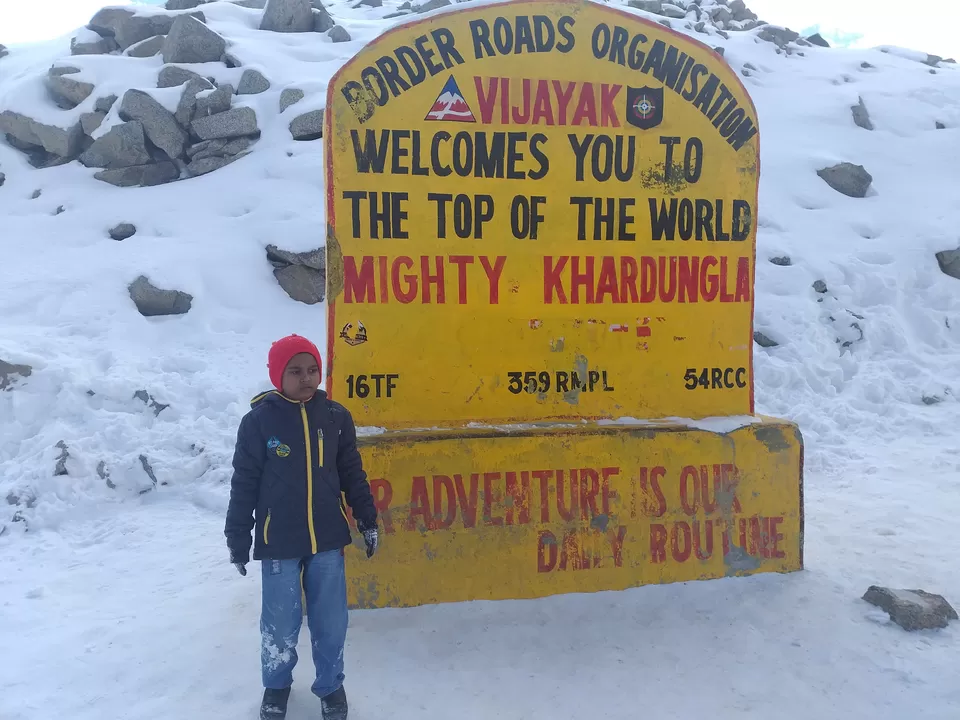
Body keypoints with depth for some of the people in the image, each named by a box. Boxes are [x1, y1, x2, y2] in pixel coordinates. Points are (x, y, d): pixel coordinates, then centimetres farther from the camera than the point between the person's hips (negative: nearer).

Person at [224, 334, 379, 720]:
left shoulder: (335, 415, -2)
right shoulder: (259, 420, -10)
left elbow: (352, 473, 7)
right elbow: (244, 484, -4)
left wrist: (368, 521, 9)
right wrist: (238, 539, -1)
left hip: (327, 539, 2)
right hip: (279, 542, -2)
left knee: (331, 621, 11)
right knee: (280, 623, 8)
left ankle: (330, 685, 33)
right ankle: (276, 685, 35)